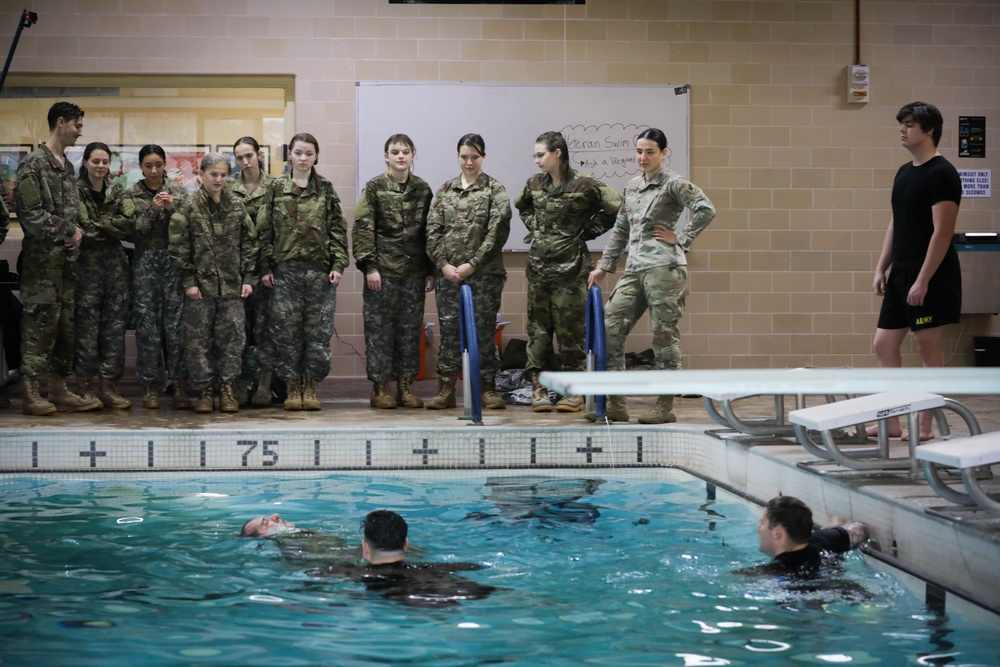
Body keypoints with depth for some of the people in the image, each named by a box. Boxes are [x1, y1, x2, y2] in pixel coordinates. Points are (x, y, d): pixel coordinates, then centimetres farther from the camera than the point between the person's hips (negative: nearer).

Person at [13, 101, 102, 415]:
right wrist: (67, 231, -10)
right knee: (39, 324, -7)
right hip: (42, 259, -8)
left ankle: (59, 390, 15)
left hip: (67, 259, 8)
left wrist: (76, 231, 2)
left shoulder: (67, 166, 17)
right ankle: (30, 393, -4)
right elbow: (29, 213, -15)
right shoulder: (34, 164, -9)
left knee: (67, 324, 8)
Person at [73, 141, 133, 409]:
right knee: (87, 324, -4)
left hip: (115, 261, 4)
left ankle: (108, 385, 8)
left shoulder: (117, 192, 11)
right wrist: (113, 226, -11)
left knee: (115, 325, 3)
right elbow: (83, 228, -13)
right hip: (87, 262, -4)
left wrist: (99, 224, -11)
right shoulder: (76, 191, -2)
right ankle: (87, 385, 3)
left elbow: (129, 226, 1)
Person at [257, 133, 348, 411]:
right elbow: (265, 230, 5)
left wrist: (338, 264, -4)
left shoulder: (326, 190, 7)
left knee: (319, 329, 0)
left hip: (320, 269, 0)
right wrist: (266, 267, -1)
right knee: (287, 329, 0)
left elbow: (338, 229, 5)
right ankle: (292, 388, 10)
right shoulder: (276, 188, 6)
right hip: (285, 269, 0)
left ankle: (310, 388, 10)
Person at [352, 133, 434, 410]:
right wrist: (369, 266, -12)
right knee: (379, 328, 0)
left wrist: (431, 270, 7)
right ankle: (379, 389, 7)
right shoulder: (374, 188, -1)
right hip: (382, 271, -3)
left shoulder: (423, 189, 8)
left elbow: (430, 231, 10)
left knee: (410, 329, 6)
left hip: (414, 272, 3)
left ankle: (405, 386, 14)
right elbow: (362, 228, -5)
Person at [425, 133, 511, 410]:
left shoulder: (495, 190, 1)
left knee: (483, 329, 0)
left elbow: (498, 231, -7)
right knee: (449, 329, 3)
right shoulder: (445, 190, 11)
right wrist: (443, 264, -5)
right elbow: (432, 230, 7)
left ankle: (487, 388, 8)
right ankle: (445, 390, 7)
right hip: (448, 272, 3)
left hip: (484, 273, -3)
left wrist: (472, 264, -11)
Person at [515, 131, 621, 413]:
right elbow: (521, 205, 28)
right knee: (537, 328, 5)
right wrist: (534, 226, 13)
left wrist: (588, 230, -6)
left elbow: (616, 208, -7)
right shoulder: (535, 183, 8)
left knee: (570, 329, -1)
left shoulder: (584, 185, -10)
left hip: (570, 267, -5)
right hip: (538, 265, 5)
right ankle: (538, 387, 10)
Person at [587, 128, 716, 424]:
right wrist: (604, 266, 20)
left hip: (664, 267, -7)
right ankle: (616, 404, 6)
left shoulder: (674, 184, -4)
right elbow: (620, 230, 23)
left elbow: (706, 210, -14)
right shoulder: (631, 187, 17)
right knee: (609, 329, 1)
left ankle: (665, 406, 6)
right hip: (634, 270, 8)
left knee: (664, 336, -3)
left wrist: (681, 238, -12)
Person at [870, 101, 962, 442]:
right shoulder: (904, 172, 14)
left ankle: (925, 428, 4)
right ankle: (891, 422, 16)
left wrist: (923, 281, -21)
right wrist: (881, 269, 13)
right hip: (901, 273, 9)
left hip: (929, 277, -9)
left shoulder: (941, 174, -13)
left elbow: (942, 232, -18)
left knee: (928, 347, -3)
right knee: (884, 344, 9)